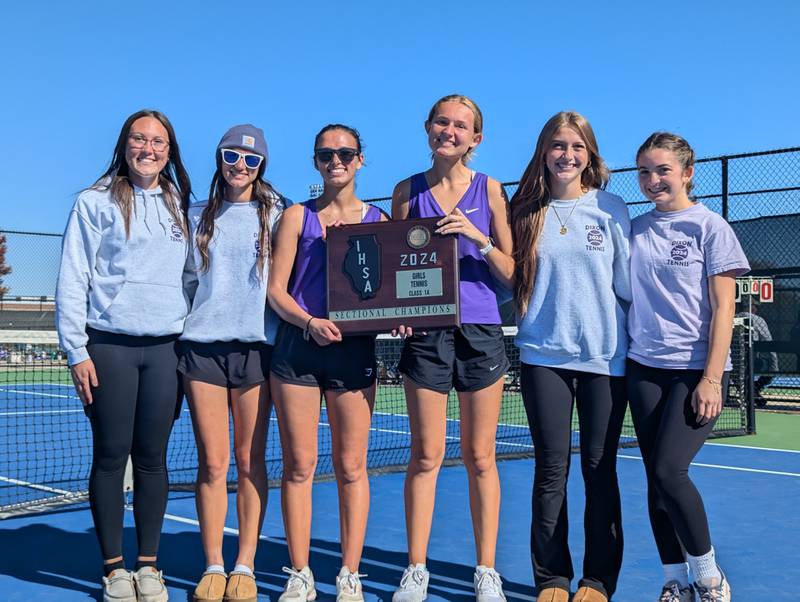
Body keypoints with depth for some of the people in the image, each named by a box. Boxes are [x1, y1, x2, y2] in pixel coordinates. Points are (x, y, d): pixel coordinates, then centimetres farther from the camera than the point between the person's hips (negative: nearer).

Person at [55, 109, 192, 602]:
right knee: (111, 457, 2)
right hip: (109, 346, -3)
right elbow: (72, 280, -1)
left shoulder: (180, 208, 13)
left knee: (152, 458, 6)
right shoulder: (96, 202, 2)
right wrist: (76, 350, -7)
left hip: (165, 348, 3)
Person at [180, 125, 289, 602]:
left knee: (250, 461, 2)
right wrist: (177, 337, 10)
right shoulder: (199, 217, 13)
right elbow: (187, 280, 17)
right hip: (202, 345, 2)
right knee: (212, 463, 1)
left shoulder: (277, 214, 7)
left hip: (256, 345, -1)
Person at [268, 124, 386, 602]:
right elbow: (276, 291, 2)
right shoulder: (297, 217, 8)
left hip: (354, 348, 0)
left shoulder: (378, 220, 10)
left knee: (351, 466, 2)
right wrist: (310, 322, -16)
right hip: (298, 346, 0)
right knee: (299, 464, 2)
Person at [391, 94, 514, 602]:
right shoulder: (408, 190, 7)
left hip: (480, 331, -1)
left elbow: (511, 273, 2)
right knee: (426, 455, 3)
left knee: (479, 457, 6)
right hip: (425, 333, 1)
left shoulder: (490, 190, 3)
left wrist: (478, 237, -14)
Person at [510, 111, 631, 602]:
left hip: (605, 357, -1)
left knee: (600, 469, 6)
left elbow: (629, 284, 3)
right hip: (544, 355, 1)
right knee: (551, 469, 4)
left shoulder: (610, 209, 3)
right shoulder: (528, 211, 6)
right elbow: (513, 280, 13)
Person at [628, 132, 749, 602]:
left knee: (669, 471, -15)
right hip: (645, 368, 5)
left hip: (698, 370, -4)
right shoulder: (635, 229, 9)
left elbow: (723, 308, -6)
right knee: (656, 479, 4)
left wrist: (712, 379, -13)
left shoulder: (710, 227, -3)